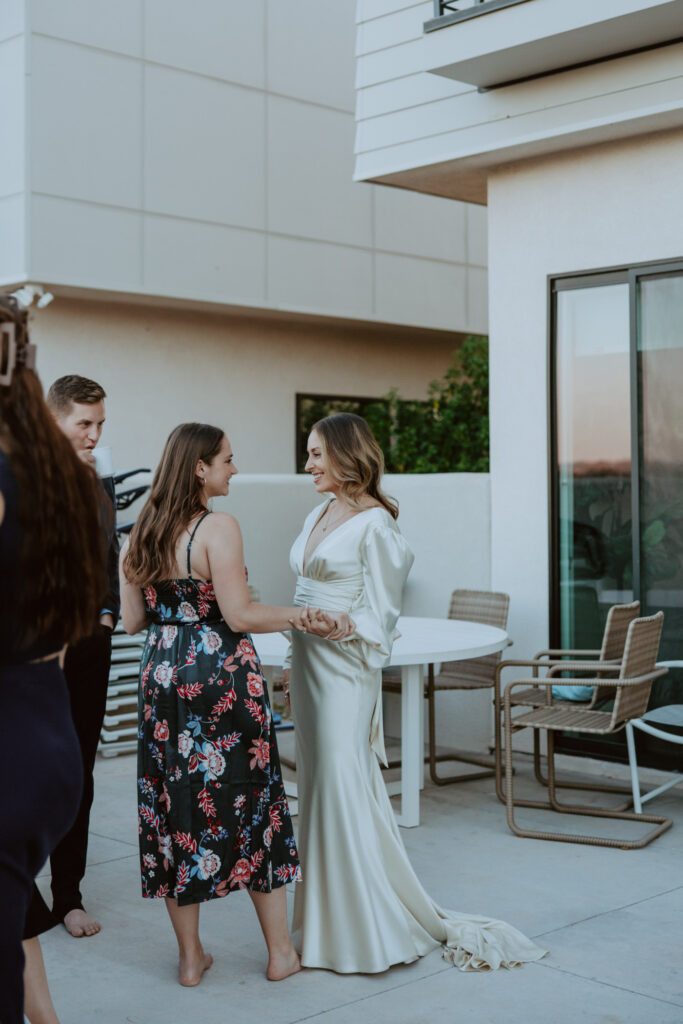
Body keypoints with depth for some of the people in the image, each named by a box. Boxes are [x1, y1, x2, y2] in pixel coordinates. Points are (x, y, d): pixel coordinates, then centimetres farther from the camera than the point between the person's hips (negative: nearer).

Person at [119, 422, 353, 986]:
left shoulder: (142, 532, 5)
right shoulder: (218, 527, -14)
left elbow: (132, 620, 8)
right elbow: (240, 616, -18)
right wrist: (311, 616, -10)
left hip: (163, 677, 6)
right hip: (222, 677, -6)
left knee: (175, 807, 11)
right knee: (252, 803, 7)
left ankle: (191, 957, 19)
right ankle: (281, 951, 18)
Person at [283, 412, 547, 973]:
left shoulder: (375, 524, -12)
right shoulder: (320, 514, 13)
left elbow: (379, 615, -12)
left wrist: (332, 625, -27)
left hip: (344, 668, -8)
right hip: (309, 662, 8)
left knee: (343, 789, -6)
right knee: (319, 786, 12)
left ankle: (375, 928, 6)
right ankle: (329, 920, 22)